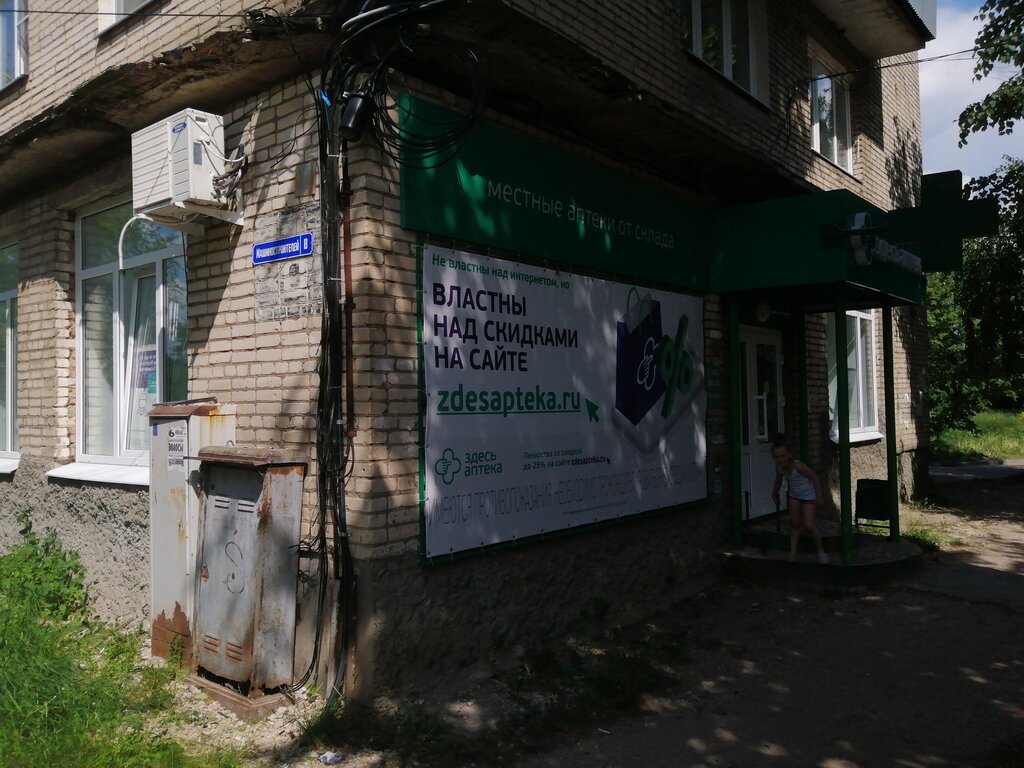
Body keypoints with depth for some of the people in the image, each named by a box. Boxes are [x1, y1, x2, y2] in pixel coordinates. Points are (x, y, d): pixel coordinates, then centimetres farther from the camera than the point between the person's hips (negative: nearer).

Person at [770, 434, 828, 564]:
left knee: (808, 525, -8)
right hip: (794, 495, 6)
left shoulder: (797, 466, -35)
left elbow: (815, 478, -24)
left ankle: (821, 551, 14)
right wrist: (775, 492, 14)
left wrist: (819, 496, -19)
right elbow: (778, 479, 5)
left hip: (808, 495, -6)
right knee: (794, 523, 9)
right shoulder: (779, 467, -16)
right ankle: (793, 552, 17)